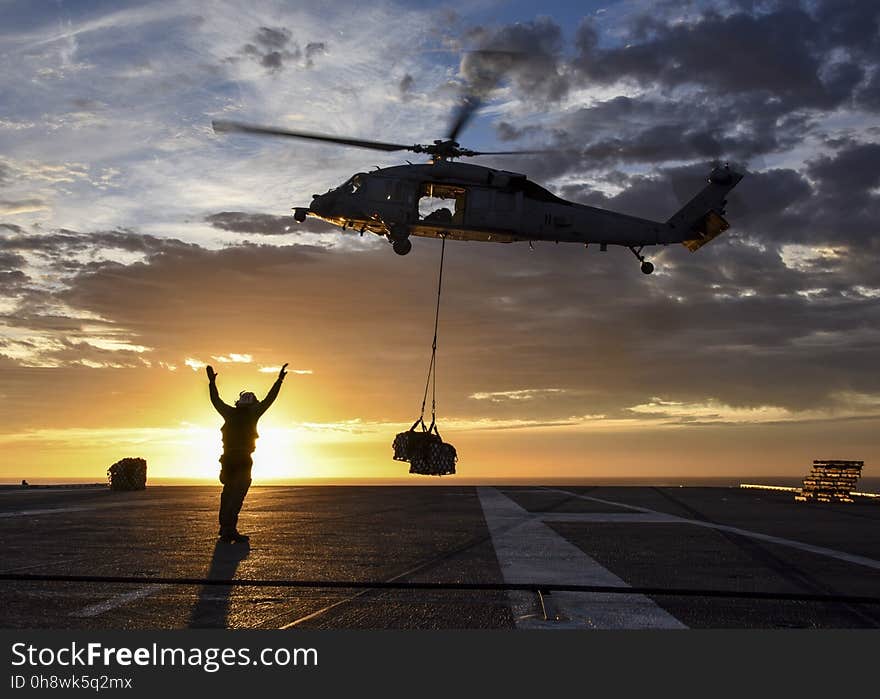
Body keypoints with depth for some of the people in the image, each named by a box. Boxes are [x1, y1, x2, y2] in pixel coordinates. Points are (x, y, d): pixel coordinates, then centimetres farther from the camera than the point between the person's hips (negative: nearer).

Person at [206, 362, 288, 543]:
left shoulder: (230, 413, 8)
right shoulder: (251, 415, -3)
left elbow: (215, 400, 22)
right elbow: (268, 399, -2)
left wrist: (212, 381, 34)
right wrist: (279, 380, 4)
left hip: (227, 459, 5)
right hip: (243, 460, -5)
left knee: (227, 493, 16)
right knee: (237, 496, -8)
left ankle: (224, 527, 18)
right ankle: (229, 530, -16)